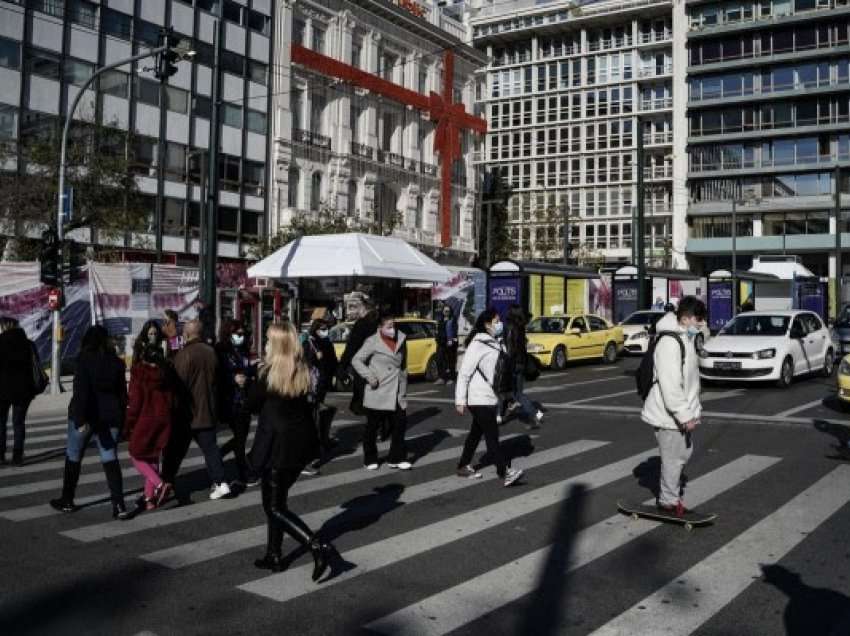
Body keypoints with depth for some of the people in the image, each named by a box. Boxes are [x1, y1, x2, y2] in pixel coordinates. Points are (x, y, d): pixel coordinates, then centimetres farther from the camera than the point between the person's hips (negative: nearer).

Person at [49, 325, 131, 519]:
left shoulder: (85, 359, -9)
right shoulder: (116, 362, 5)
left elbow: (81, 391, -18)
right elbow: (122, 392, 8)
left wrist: (81, 419, -21)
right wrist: (121, 419, 14)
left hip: (85, 416, -3)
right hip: (110, 416, 4)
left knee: (73, 458, 14)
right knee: (110, 459, 2)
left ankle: (67, 501, 26)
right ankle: (119, 505, -8)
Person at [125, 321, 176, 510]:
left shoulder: (139, 369, -10)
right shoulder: (167, 368, 2)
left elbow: (134, 398, -10)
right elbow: (173, 395, 5)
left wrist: (128, 424, -4)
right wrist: (170, 415, 14)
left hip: (145, 417, -5)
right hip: (164, 417, 5)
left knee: (136, 455, 10)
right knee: (153, 457, 14)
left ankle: (160, 484, -9)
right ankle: (150, 498, 13)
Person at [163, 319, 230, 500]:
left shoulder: (184, 354, -17)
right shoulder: (211, 352, 1)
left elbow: (180, 384, -16)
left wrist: (174, 409, -6)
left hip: (187, 412, -5)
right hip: (208, 411, 5)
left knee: (176, 449, 10)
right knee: (210, 446, 8)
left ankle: (167, 482, 23)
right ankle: (220, 482, -1)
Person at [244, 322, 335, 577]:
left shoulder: (270, 374, -15)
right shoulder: (303, 373, 4)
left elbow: (252, 404, -3)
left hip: (281, 445, -7)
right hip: (304, 441, 7)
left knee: (275, 507, 2)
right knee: (276, 500, 21)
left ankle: (318, 546, -13)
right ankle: (274, 555, 27)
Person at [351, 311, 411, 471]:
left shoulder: (400, 339, 7)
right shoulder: (372, 342, -8)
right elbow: (356, 360, -7)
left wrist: (404, 389, 12)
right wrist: (370, 376, -16)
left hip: (397, 393, 5)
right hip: (378, 393, -4)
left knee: (399, 425, 2)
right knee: (372, 427, 6)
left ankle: (396, 459, 13)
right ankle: (370, 460, 20)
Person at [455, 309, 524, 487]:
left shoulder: (496, 344, 11)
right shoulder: (477, 345, -15)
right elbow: (464, 373, -16)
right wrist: (460, 400, -17)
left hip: (490, 397, 9)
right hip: (479, 399, -9)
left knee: (477, 432, 16)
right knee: (492, 435, -10)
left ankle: (464, 466, 27)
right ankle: (504, 473, -11)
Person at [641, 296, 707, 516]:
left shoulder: (686, 339, 12)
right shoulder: (669, 343, -22)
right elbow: (670, 385, -27)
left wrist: (692, 410, 21)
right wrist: (684, 416, -23)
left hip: (680, 414, 10)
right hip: (668, 415, -10)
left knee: (684, 452, 20)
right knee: (673, 458, 1)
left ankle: (669, 494, 34)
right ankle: (669, 501, 16)